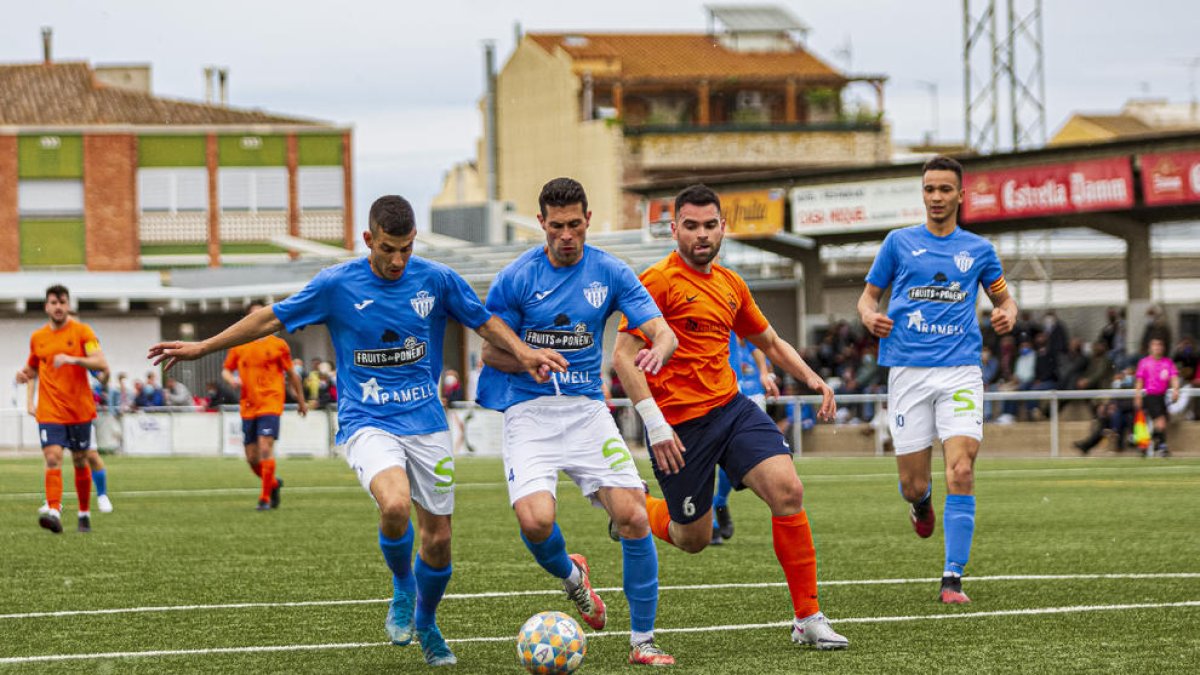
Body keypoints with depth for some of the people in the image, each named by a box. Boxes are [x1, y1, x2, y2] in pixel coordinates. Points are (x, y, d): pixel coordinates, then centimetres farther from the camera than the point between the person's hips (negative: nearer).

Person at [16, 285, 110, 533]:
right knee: (52, 458, -16)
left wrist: (72, 359, -26)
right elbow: (33, 369, 25)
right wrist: (24, 375, 2)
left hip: (80, 410, -1)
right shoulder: (37, 338, 10)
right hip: (49, 411, 1)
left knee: (80, 461, 8)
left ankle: (84, 514, 22)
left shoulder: (82, 331, -2)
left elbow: (102, 364, -12)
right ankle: (54, 512, -28)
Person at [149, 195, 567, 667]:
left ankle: (426, 626, 32)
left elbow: (485, 322, 11)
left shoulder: (437, 280, -2)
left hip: (426, 424, 3)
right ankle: (402, 589, 0)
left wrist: (523, 353, -8)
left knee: (438, 539, 3)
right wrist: (201, 348, 6)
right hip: (367, 424, -3)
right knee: (395, 505, -30)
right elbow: (272, 319, 4)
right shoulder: (337, 284, -6)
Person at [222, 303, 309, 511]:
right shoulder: (238, 346, 8)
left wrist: (301, 401, 17)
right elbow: (225, 370, 16)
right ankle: (273, 483, 32)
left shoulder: (278, 345, 2)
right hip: (248, 407, 4)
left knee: (265, 449, -17)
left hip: (271, 405, -4)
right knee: (252, 458, 5)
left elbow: (291, 374, 11)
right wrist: (231, 379, -8)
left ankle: (265, 498, -11)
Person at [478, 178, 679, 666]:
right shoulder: (516, 278, -3)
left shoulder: (610, 273, 2)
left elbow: (663, 333, -4)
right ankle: (571, 576, 14)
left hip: (587, 409, 2)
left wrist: (656, 353, -28)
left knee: (632, 517, -13)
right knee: (535, 521, -23)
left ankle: (642, 640, 0)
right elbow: (491, 353, 3)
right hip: (529, 412, -2)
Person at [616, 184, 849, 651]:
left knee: (787, 490, -15)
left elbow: (770, 343, 27)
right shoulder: (659, 281, -10)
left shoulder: (731, 285, 12)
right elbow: (623, 357, -14)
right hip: (681, 424, -6)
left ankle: (808, 620, -9)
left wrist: (812, 378, 9)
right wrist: (654, 424, -22)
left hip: (732, 407, 6)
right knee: (693, 539, 3)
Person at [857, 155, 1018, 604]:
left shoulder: (978, 249, 11)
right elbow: (869, 295, 15)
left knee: (961, 470, -17)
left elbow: (1003, 297, 21)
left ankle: (953, 578, -13)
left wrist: (1008, 315, -2)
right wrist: (869, 316, -8)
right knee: (913, 484, -1)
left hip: (960, 369, 0)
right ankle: (921, 504, 40)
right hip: (908, 371, 0)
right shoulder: (900, 242, 9)